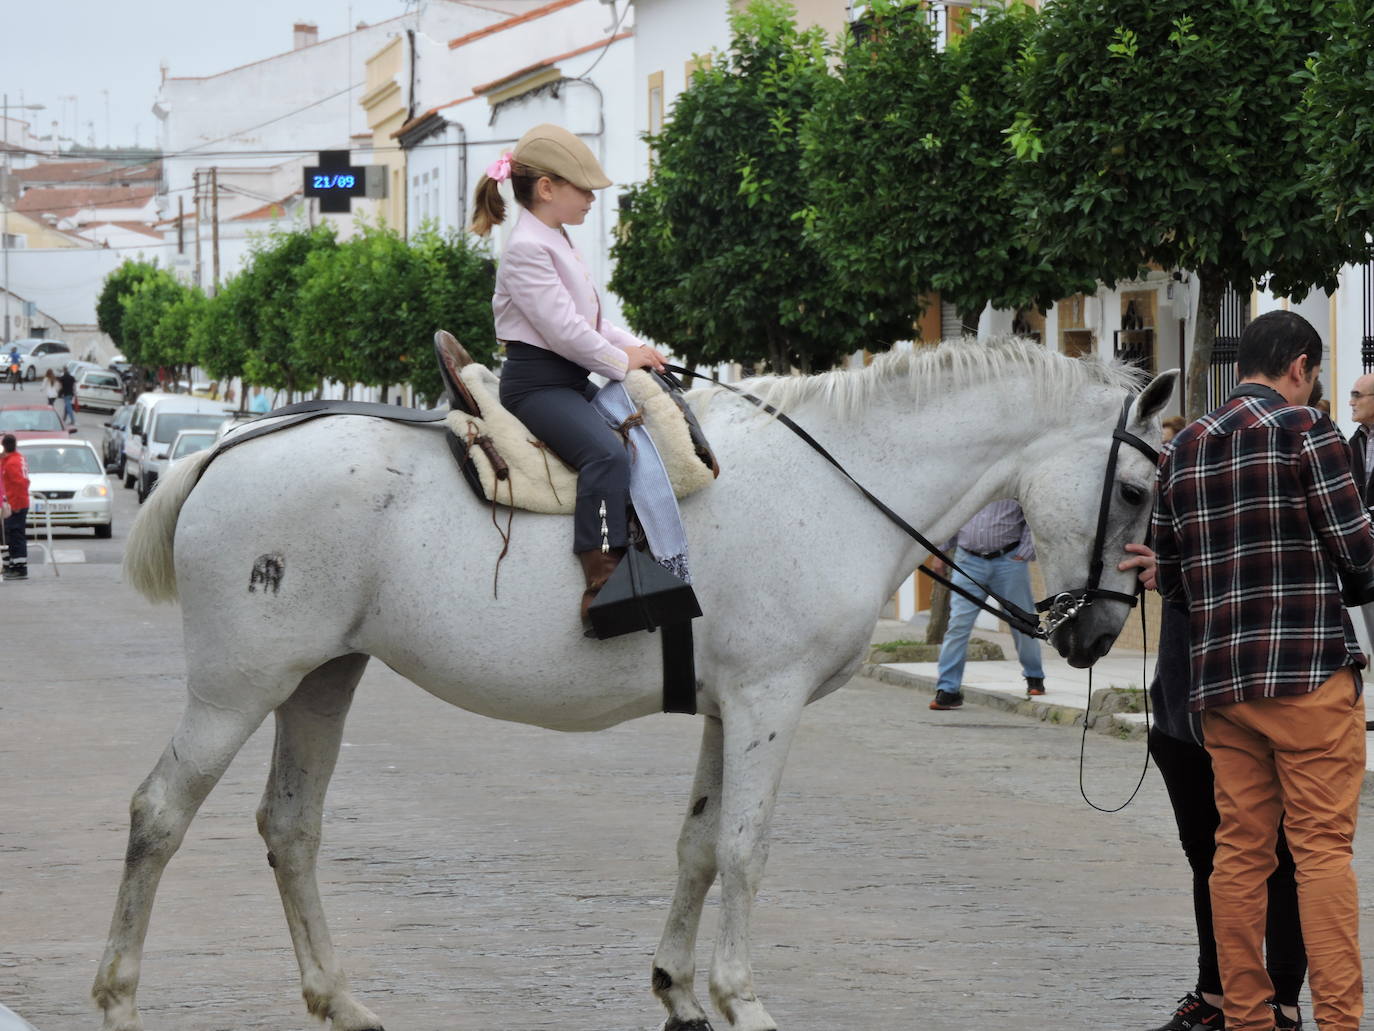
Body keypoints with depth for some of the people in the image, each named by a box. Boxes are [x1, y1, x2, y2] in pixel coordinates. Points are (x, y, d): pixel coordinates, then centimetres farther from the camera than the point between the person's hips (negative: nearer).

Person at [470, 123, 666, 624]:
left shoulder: (556, 241, 18)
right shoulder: (527, 249, -15)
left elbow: (588, 318, 25)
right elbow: (561, 328, -20)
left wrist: (632, 346, 9)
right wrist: (621, 362, -9)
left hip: (572, 378, 11)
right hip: (537, 381, -11)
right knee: (607, 451, -31)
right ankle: (602, 581, -40)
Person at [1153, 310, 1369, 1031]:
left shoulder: (1183, 449, 13)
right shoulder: (1305, 429, -6)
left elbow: (1168, 578, 16)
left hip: (1219, 676, 6)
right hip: (1310, 671, -5)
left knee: (1240, 850, 7)